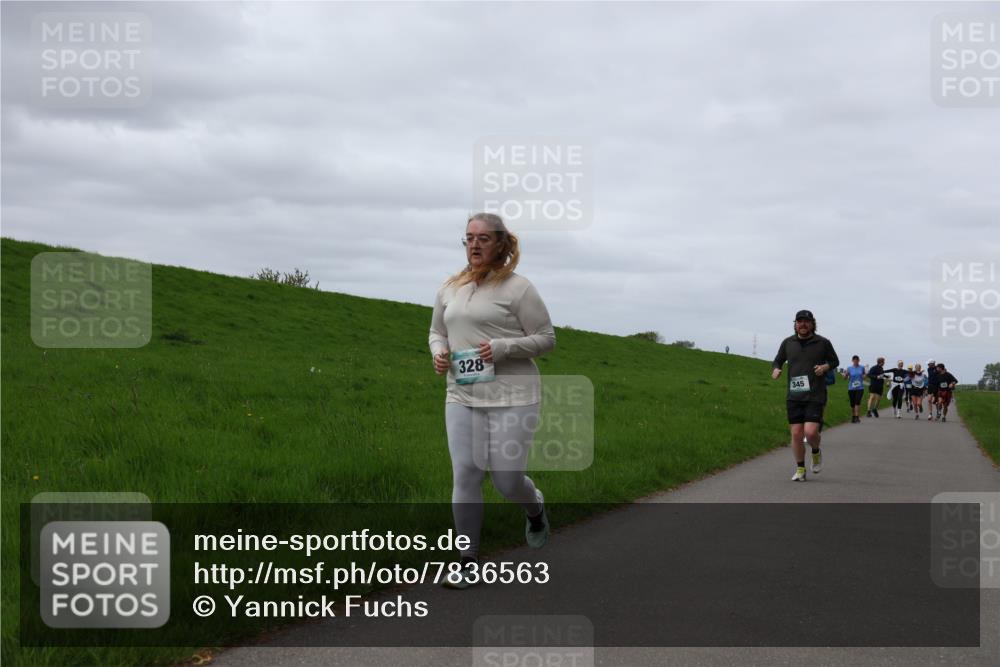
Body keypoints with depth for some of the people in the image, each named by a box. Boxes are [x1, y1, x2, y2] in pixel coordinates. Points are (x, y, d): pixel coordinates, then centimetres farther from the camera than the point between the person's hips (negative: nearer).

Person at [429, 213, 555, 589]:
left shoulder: (518, 288, -6)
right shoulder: (450, 289, 10)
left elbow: (546, 338, -3)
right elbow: (437, 332, 23)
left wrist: (502, 347, -18)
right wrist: (438, 352, -1)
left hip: (511, 397, -4)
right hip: (462, 397, 4)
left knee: (507, 479, -2)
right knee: (465, 475, -2)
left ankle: (536, 508, 35)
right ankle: (468, 562, 6)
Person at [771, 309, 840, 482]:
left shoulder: (823, 343, 1)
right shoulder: (788, 343, 7)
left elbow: (835, 361, 14)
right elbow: (778, 361, 19)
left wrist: (826, 367, -8)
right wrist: (776, 370, -3)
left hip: (815, 396, -3)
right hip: (794, 396, 3)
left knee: (810, 431, -15)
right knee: (796, 434, 0)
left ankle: (816, 452, 18)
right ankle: (800, 469, 15)